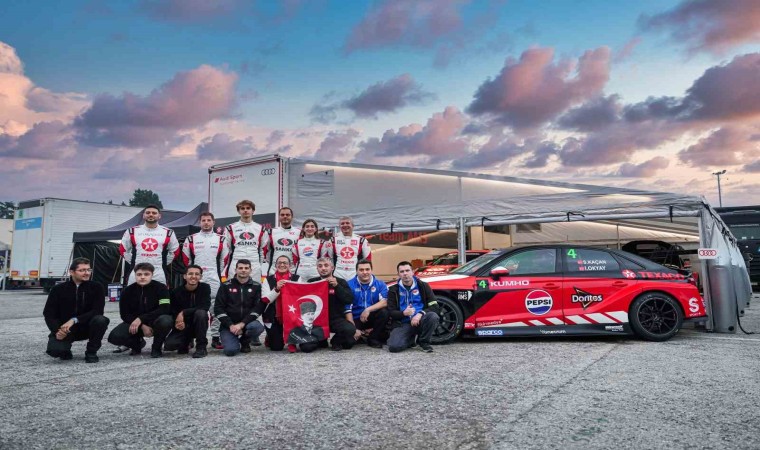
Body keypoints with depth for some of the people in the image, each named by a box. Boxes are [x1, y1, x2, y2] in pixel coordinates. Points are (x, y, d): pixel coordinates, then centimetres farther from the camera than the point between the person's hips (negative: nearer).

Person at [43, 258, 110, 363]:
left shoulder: (96, 287, -8)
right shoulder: (58, 289, -5)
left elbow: (97, 311, -18)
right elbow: (48, 313, -7)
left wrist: (74, 320, -30)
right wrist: (57, 330, -25)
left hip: (86, 326, 0)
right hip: (63, 329, 0)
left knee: (101, 320, -32)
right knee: (54, 350, -29)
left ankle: (91, 352, -8)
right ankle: (65, 350, 12)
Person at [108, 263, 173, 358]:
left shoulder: (160, 288, -13)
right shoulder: (128, 291, -5)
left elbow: (165, 309, -22)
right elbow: (124, 314, -4)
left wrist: (141, 319, -29)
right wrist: (142, 326, -19)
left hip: (155, 321, -3)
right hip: (134, 322, 3)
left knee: (165, 321, -37)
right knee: (114, 337, -22)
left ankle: (156, 348, -7)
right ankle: (137, 343, 13)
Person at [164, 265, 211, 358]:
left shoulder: (205, 288, -9)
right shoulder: (177, 292, -6)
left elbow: (205, 307, -22)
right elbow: (173, 312, -6)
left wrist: (183, 313, -26)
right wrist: (177, 322, -28)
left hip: (199, 325, -1)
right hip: (183, 326, 1)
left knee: (200, 313, -34)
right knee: (169, 345, -23)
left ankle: (201, 347, -20)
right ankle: (185, 342, 14)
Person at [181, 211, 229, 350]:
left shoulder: (221, 240, 7)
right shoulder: (191, 239, 7)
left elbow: (225, 259, 10)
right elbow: (186, 259, 11)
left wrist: (218, 273, 8)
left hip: (214, 280, 0)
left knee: (216, 308, -2)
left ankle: (216, 338, 3)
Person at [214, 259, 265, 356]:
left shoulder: (256, 286, 3)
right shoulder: (226, 286, 3)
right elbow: (218, 308, -2)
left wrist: (242, 324, -19)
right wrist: (231, 325, -14)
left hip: (247, 322, 1)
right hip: (228, 325, -1)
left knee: (258, 327, -33)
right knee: (231, 350, -25)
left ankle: (245, 342, 1)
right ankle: (234, 341, 13)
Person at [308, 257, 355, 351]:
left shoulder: (341, 282, 5)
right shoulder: (312, 282, 7)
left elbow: (349, 300, -10)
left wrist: (336, 286, -17)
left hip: (336, 319, 0)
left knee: (350, 329, -32)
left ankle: (336, 341, 3)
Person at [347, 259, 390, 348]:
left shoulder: (380, 284, -1)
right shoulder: (350, 285, -6)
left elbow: (385, 302, -17)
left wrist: (368, 309, -28)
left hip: (372, 317, 1)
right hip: (356, 319, -1)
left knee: (384, 312, -29)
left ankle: (374, 338, -7)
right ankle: (361, 336, 11)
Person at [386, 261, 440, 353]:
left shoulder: (423, 286, 5)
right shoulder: (394, 290, 6)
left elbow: (434, 307, -2)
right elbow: (391, 312, 3)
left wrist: (420, 314, -20)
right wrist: (404, 313, -19)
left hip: (420, 320, 0)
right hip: (403, 323, 0)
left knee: (433, 316, -33)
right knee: (394, 346, -27)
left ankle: (424, 342, -5)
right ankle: (411, 340, 10)